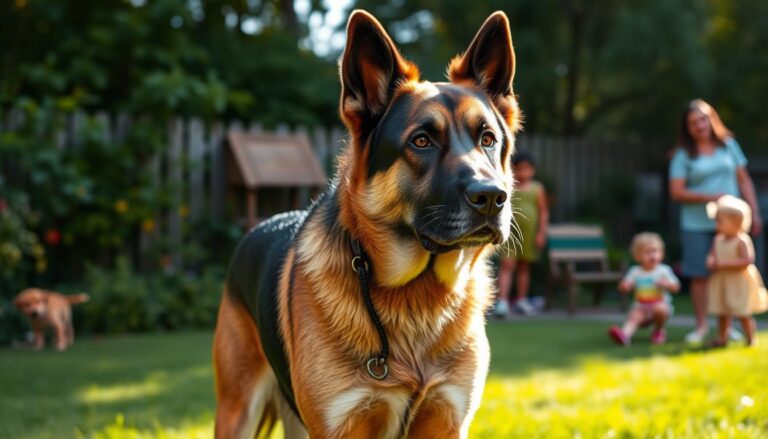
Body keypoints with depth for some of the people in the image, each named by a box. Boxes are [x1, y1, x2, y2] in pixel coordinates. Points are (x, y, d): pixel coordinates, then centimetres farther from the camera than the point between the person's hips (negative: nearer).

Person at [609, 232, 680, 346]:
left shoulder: (664, 270, 1)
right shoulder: (635, 271, 6)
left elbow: (676, 287, -1)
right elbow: (623, 288, 2)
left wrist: (666, 284, -22)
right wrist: (624, 286, -22)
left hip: (660, 304, -1)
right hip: (640, 308, 1)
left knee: (659, 309, -33)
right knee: (633, 316, -27)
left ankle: (659, 331, -4)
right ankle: (625, 334, -58)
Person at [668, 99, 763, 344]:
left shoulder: (728, 145, 9)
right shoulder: (683, 155, 1)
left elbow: (744, 180, 11)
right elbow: (676, 192, -5)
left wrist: (754, 213, 6)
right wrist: (708, 197, -14)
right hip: (697, 225, -2)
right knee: (699, 275, -2)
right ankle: (701, 326, 9)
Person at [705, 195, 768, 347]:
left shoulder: (742, 241, -17)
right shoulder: (718, 239, 5)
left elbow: (747, 260, -24)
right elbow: (712, 254, 14)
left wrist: (725, 263, -27)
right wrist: (711, 261, -11)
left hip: (739, 282, -7)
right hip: (722, 281, 7)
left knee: (743, 313, -3)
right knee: (722, 312, 12)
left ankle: (750, 339, 9)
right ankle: (722, 337, 22)